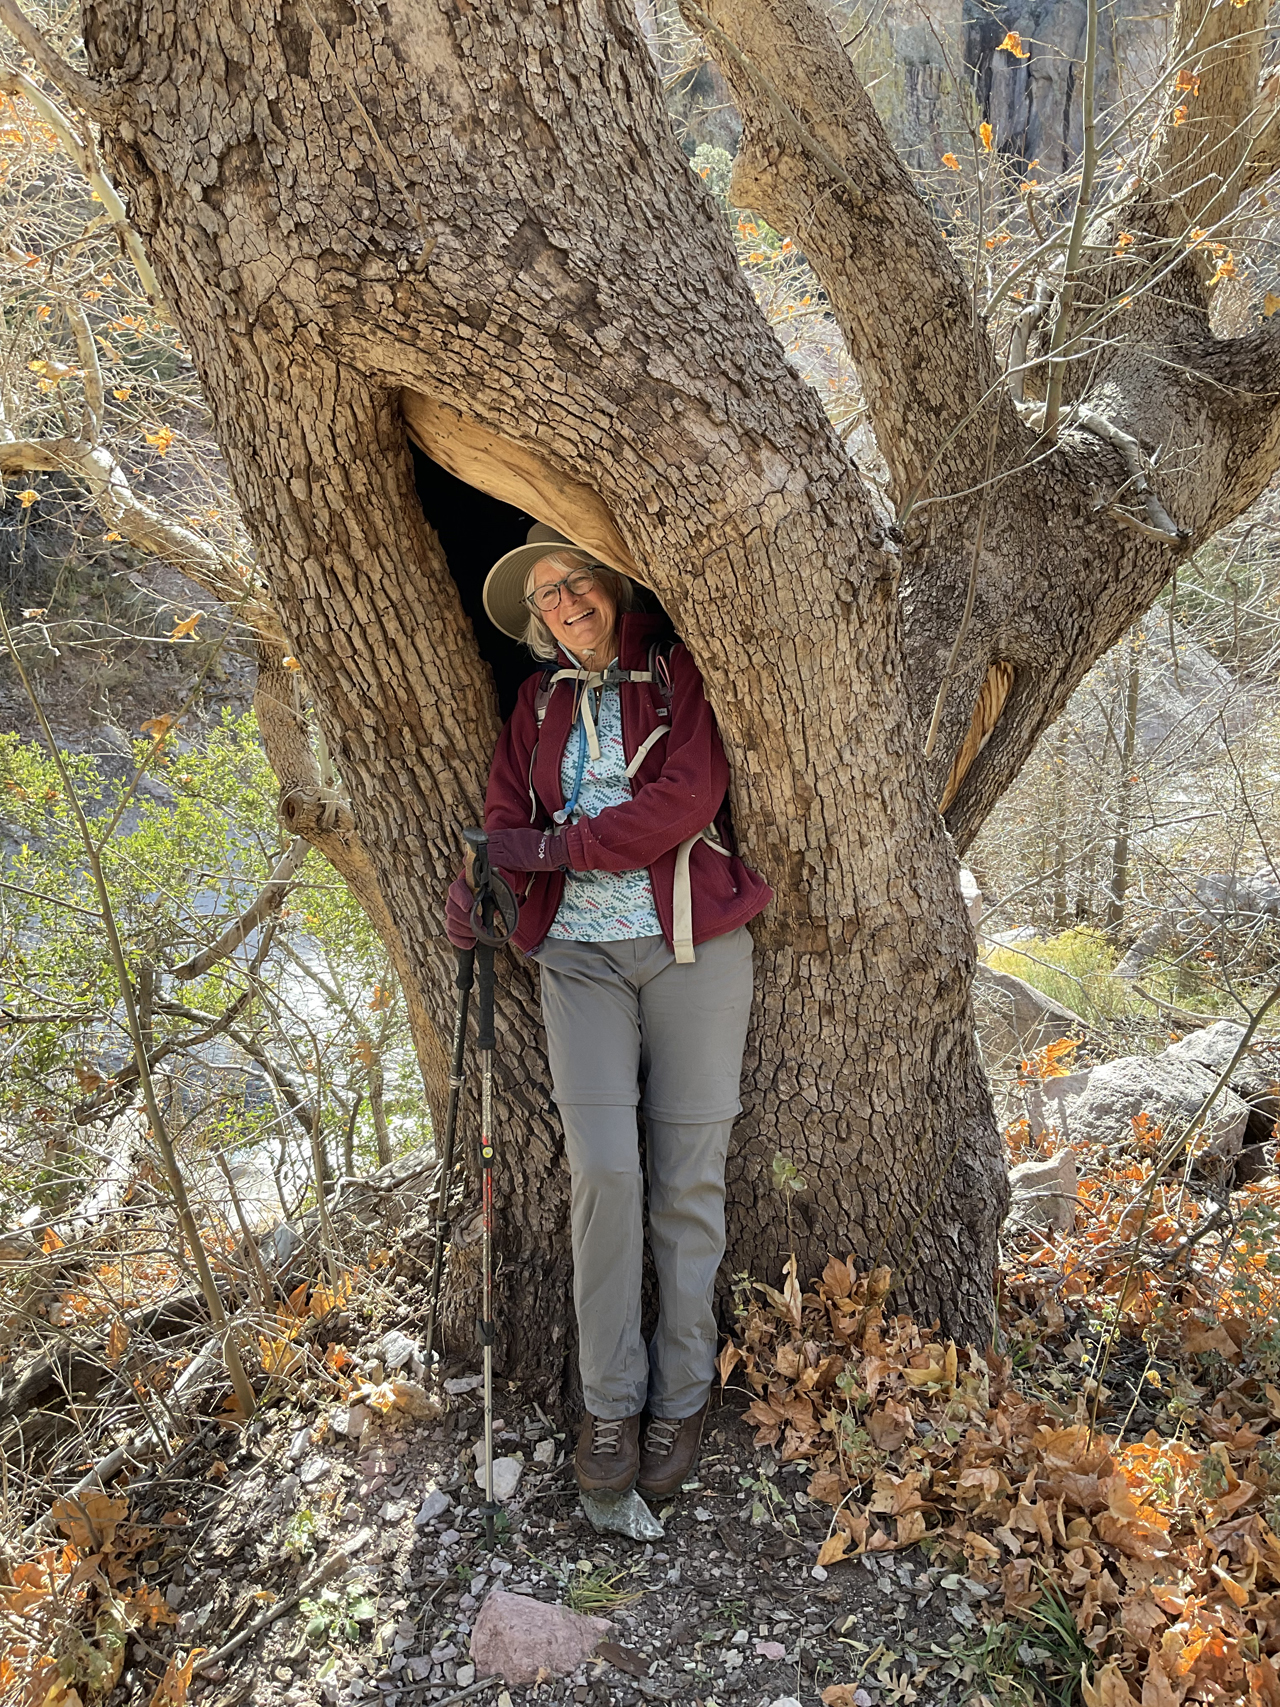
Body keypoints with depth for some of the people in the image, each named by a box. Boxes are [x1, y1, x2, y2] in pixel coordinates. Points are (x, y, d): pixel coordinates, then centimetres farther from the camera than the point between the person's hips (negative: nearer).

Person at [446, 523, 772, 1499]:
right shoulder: (543, 698, 15)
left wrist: (553, 847, -9)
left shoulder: (679, 673, 2)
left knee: (689, 1179, 3)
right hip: (580, 952, 2)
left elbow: (687, 799, -11)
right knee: (603, 1168, -6)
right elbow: (510, 812, 8)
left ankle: (683, 1394, 19)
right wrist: (478, 886, -14)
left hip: (692, 945, -2)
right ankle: (609, 1398, 11)